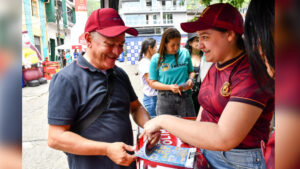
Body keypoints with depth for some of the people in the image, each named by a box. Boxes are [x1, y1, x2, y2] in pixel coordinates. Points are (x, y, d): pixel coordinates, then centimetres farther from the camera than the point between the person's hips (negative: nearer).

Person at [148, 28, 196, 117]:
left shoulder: (185, 53, 5)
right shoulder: (156, 59, -1)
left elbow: (191, 72, 18)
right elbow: (152, 83, -1)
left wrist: (190, 79, -5)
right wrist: (170, 87, -14)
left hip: (185, 97, 2)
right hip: (165, 99, -1)